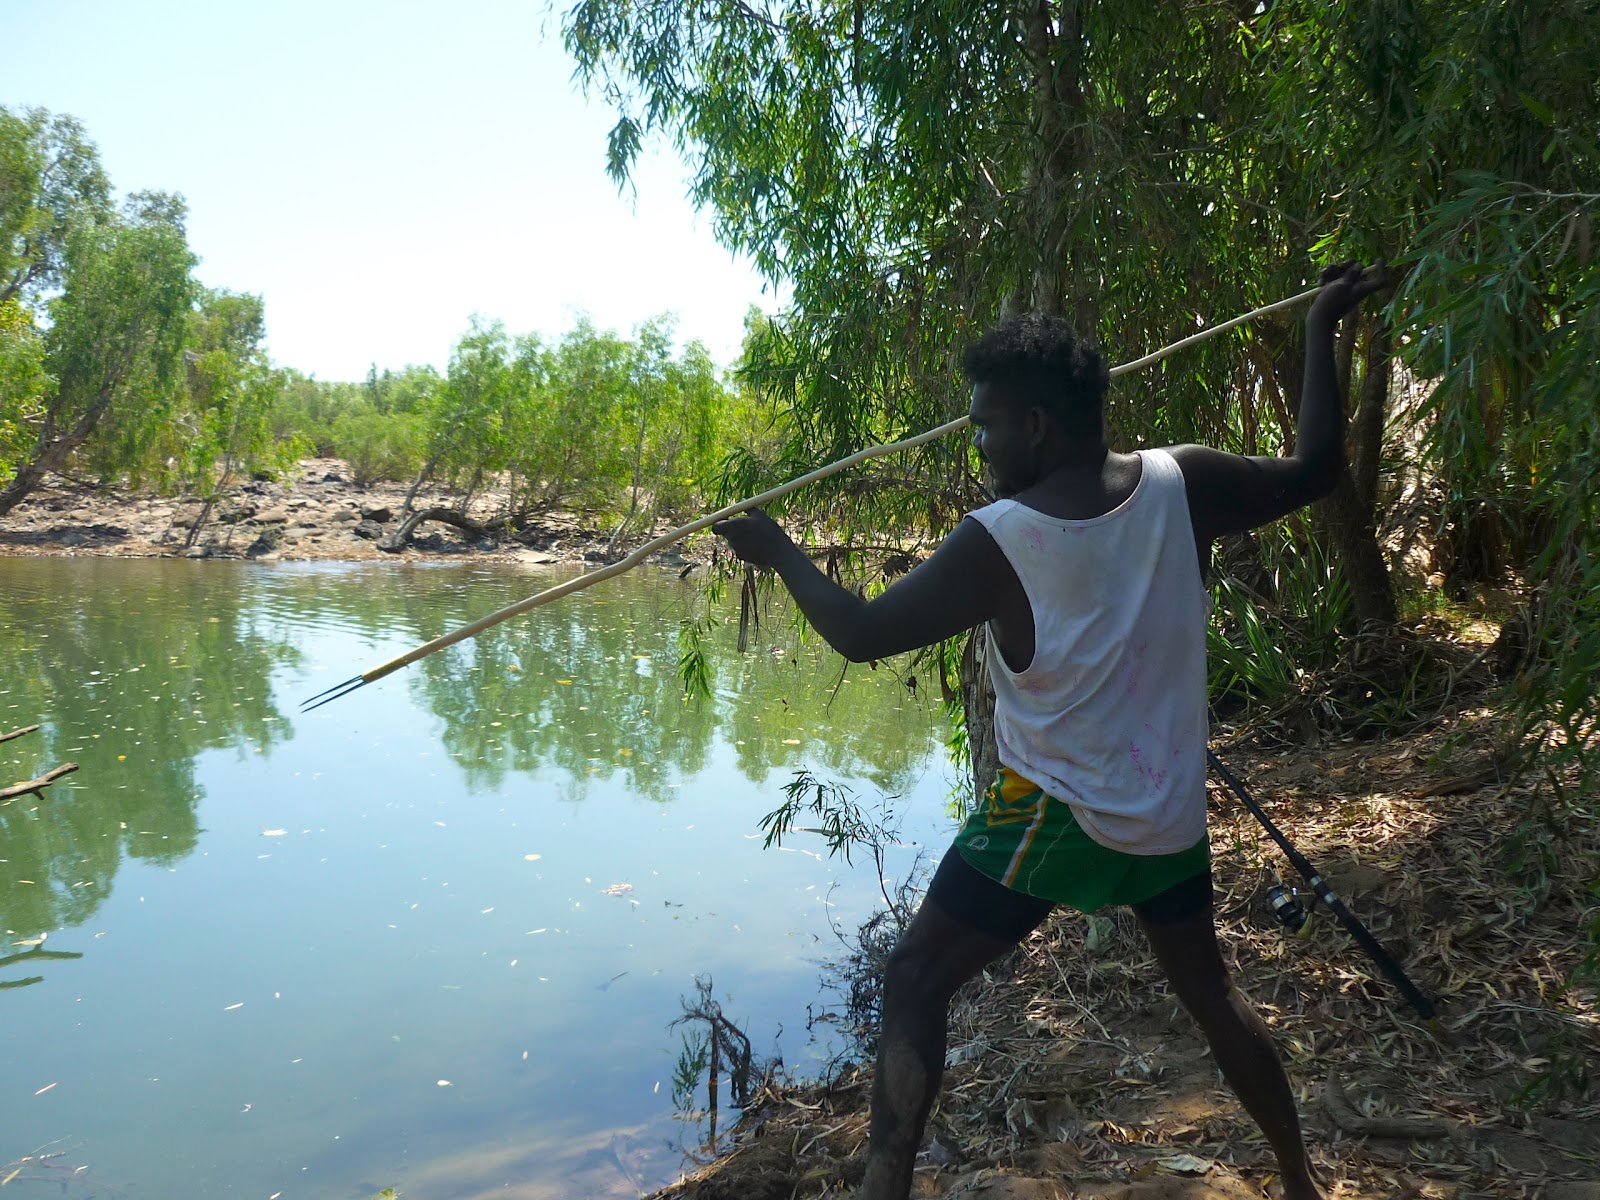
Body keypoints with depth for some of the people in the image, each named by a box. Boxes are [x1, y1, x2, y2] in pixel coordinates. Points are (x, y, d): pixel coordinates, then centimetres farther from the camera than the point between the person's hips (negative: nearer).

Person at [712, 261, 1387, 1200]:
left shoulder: (999, 541, -20)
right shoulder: (1182, 484, -9)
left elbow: (863, 632, -12)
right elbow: (1315, 469, 7)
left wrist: (780, 554, 3)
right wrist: (1322, 330, 18)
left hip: (1056, 811, -5)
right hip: (1170, 809, 6)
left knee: (916, 981, 6)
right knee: (1208, 985, 25)